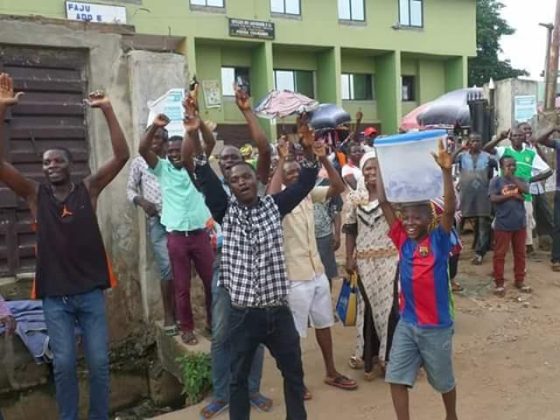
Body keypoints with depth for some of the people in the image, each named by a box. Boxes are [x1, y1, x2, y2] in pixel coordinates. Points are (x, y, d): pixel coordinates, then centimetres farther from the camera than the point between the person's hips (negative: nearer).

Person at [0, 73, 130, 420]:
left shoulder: (89, 189, 1)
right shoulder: (35, 194, 3)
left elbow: (122, 156, -8)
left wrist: (107, 110, -14)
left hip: (91, 291, 0)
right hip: (54, 296, 1)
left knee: (99, 362, 6)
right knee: (64, 365, 7)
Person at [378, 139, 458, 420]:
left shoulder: (438, 240, -10)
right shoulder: (403, 240, -2)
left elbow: (449, 209, -26)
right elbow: (384, 203, -6)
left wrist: (446, 171, -38)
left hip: (436, 326, -3)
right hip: (407, 323, 3)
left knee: (443, 380, 17)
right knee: (397, 378, 0)